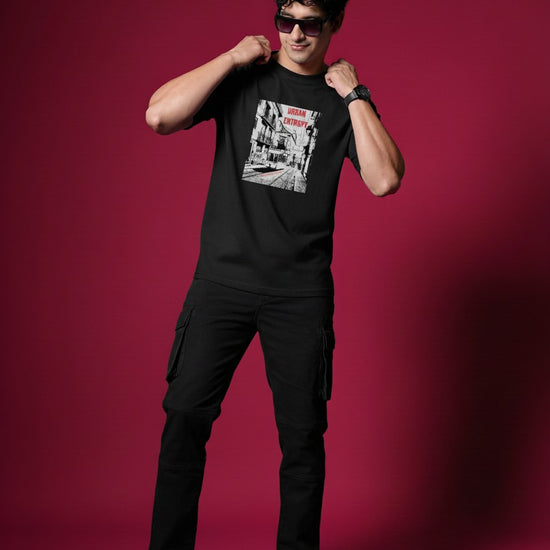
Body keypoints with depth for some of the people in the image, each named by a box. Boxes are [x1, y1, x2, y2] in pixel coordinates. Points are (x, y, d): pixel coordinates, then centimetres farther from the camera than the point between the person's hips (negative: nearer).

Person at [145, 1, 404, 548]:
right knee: (185, 415, -2)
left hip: (301, 292, 0)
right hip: (222, 278, 0)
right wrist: (233, 58, -6)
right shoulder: (241, 77, 7)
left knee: (302, 432, 3)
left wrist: (354, 94, -7)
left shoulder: (343, 99, 7)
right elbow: (159, 116, -10)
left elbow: (385, 180, -8)